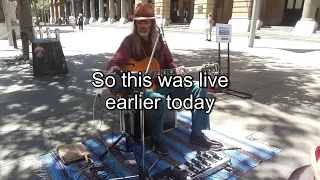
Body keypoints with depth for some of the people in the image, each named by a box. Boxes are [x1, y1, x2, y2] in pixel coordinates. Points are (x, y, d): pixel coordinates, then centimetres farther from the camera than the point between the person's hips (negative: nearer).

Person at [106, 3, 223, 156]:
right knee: (159, 99, -41)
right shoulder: (130, 41, -8)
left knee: (198, 88, -5)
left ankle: (197, 134, 2)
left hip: (162, 83, 6)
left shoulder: (158, 40, 8)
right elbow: (115, 61, -21)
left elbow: (168, 62, 14)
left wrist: (176, 69, -9)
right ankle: (157, 139, -11)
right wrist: (112, 68, -45)